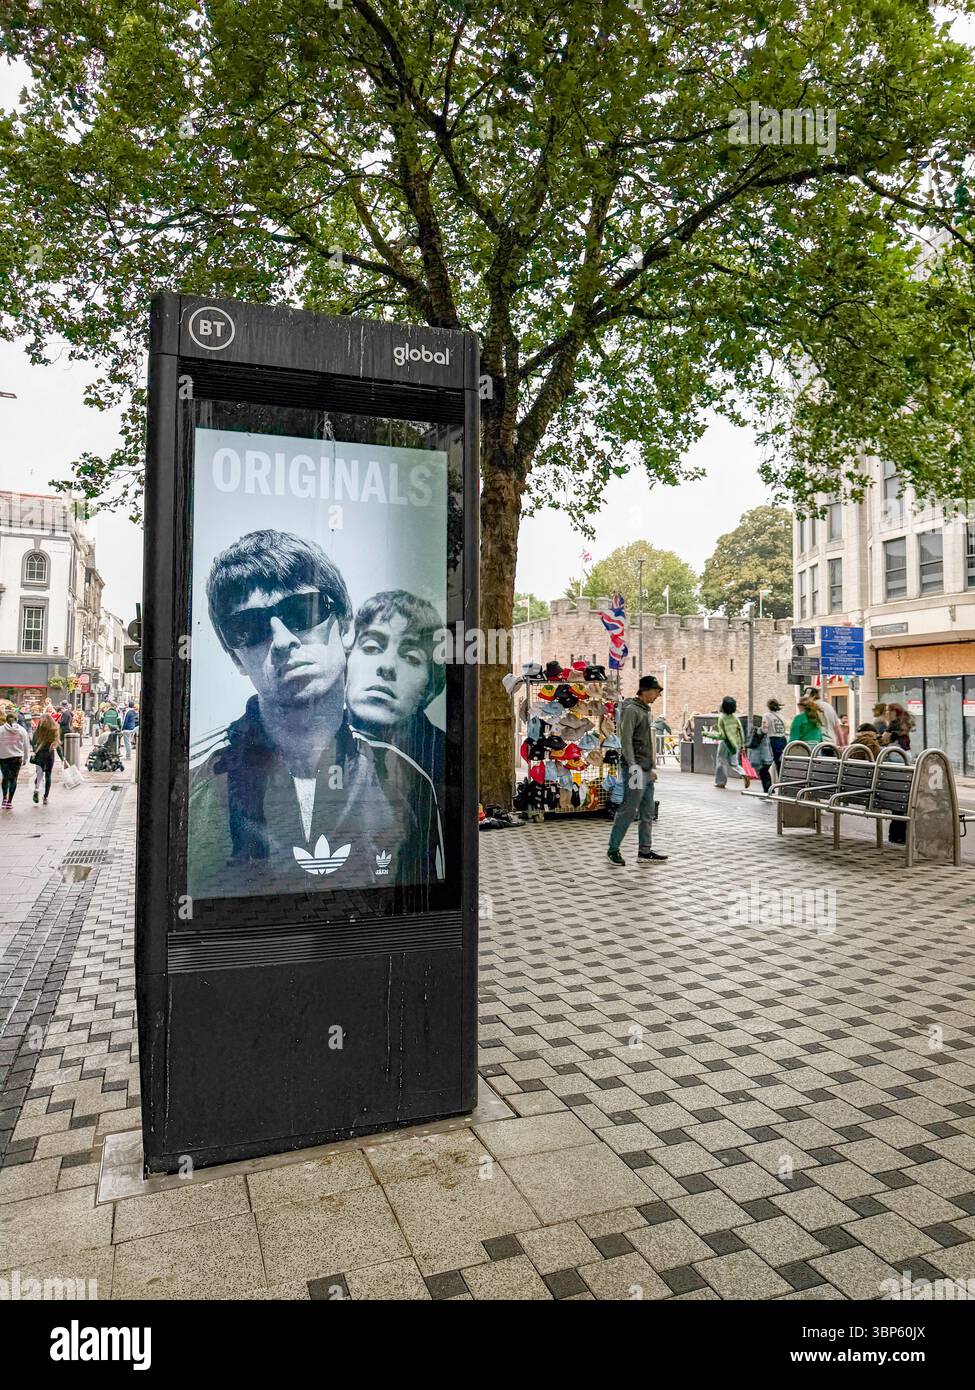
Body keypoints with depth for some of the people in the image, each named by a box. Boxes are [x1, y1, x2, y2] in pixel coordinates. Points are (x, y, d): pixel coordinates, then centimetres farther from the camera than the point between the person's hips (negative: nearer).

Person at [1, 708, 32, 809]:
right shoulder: (22, 730, 0)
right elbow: (26, 746, 4)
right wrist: (25, 758, 13)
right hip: (17, 757, 0)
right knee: (13, 779, 6)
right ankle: (9, 801, 5)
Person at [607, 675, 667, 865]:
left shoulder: (645, 710, 18)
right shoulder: (631, 709, -11)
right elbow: (626, 739, -20)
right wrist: (633, 765, -26)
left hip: (647, 771, 10)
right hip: (636, 771, -10)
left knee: (647, 813, 11)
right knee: (628, 812, -5)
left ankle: (645, 851, 17)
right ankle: (613, 850, 4)